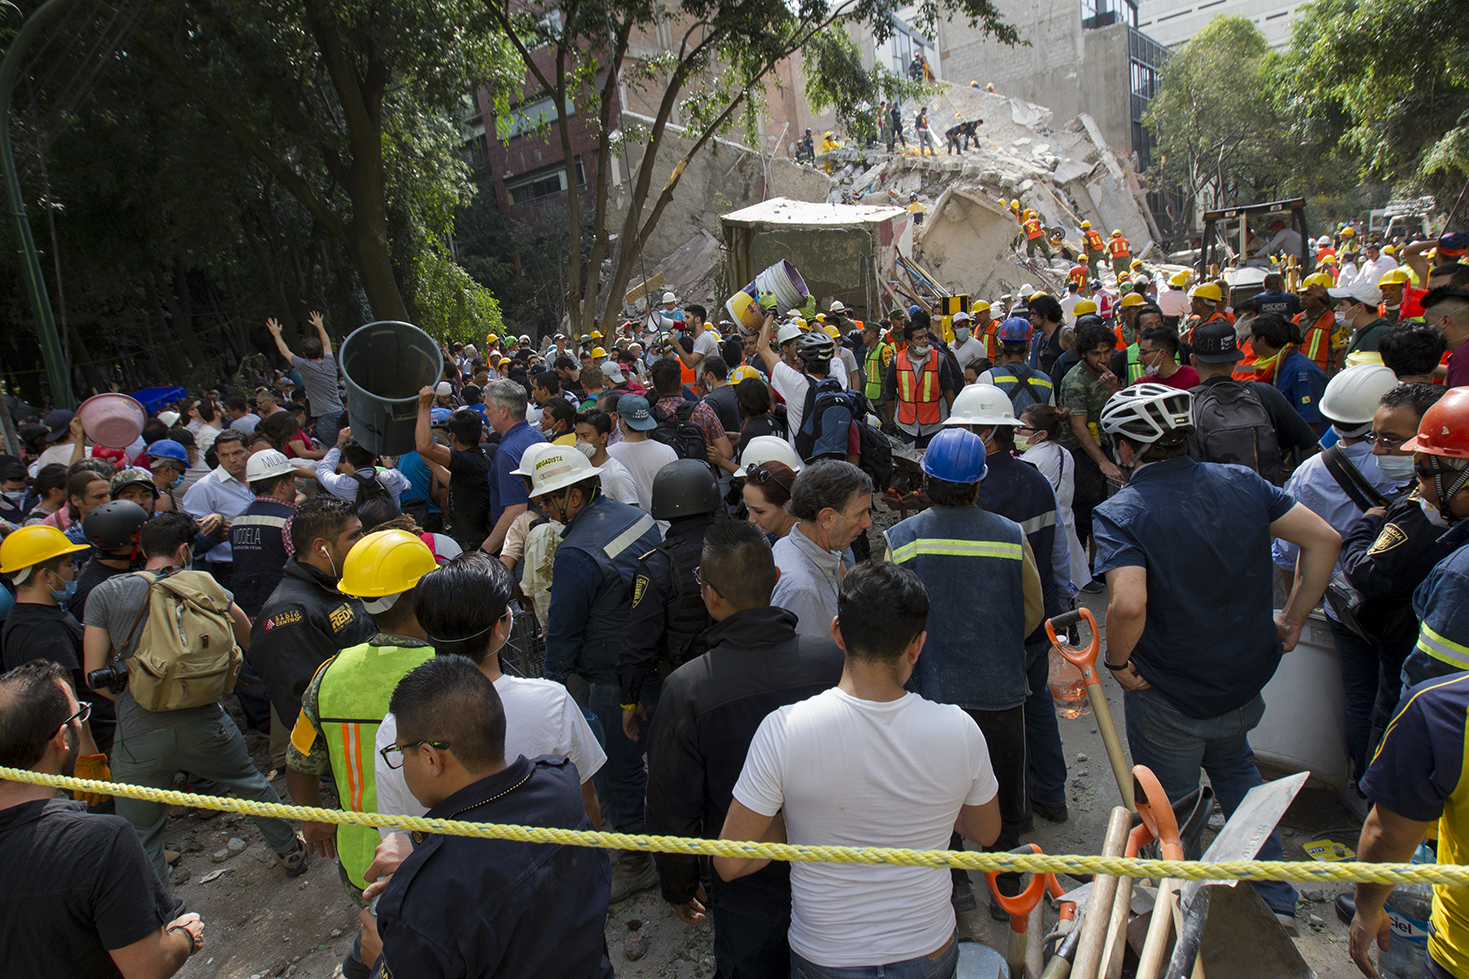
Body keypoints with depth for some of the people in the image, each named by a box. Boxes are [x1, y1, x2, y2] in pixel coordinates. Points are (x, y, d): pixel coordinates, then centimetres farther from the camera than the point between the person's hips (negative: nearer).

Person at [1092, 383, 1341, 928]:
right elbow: (1324, 540, -5)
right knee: (1234, 769, 33)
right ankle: (1276, 901, 40)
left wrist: (1117, 662, -19)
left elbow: (1129, 605, -37)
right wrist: (1294, 617, 4)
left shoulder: (1120, 514, -24)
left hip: (1170, 698, -6)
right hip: (1247, 680, 6)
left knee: (1171, 807, 18)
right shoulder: (1240, 483, -7)